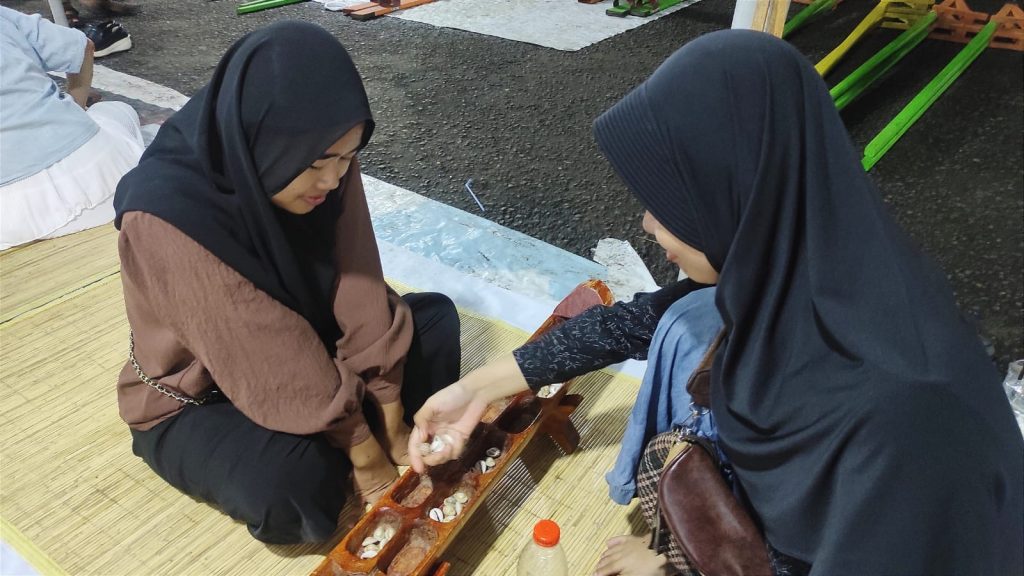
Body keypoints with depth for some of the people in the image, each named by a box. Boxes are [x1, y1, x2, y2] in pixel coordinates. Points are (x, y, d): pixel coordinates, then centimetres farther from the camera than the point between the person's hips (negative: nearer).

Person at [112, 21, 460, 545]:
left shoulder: (319, 167, -18)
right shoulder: (166, 214, -35)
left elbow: (359, 295, -17)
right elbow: (273, 365, -32)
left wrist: (392, 426, -16)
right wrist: (365, 454, -24)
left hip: (305, 347, 6)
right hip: (194, 399, -5)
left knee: (434, 316, -5)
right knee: (295, 483, -32)